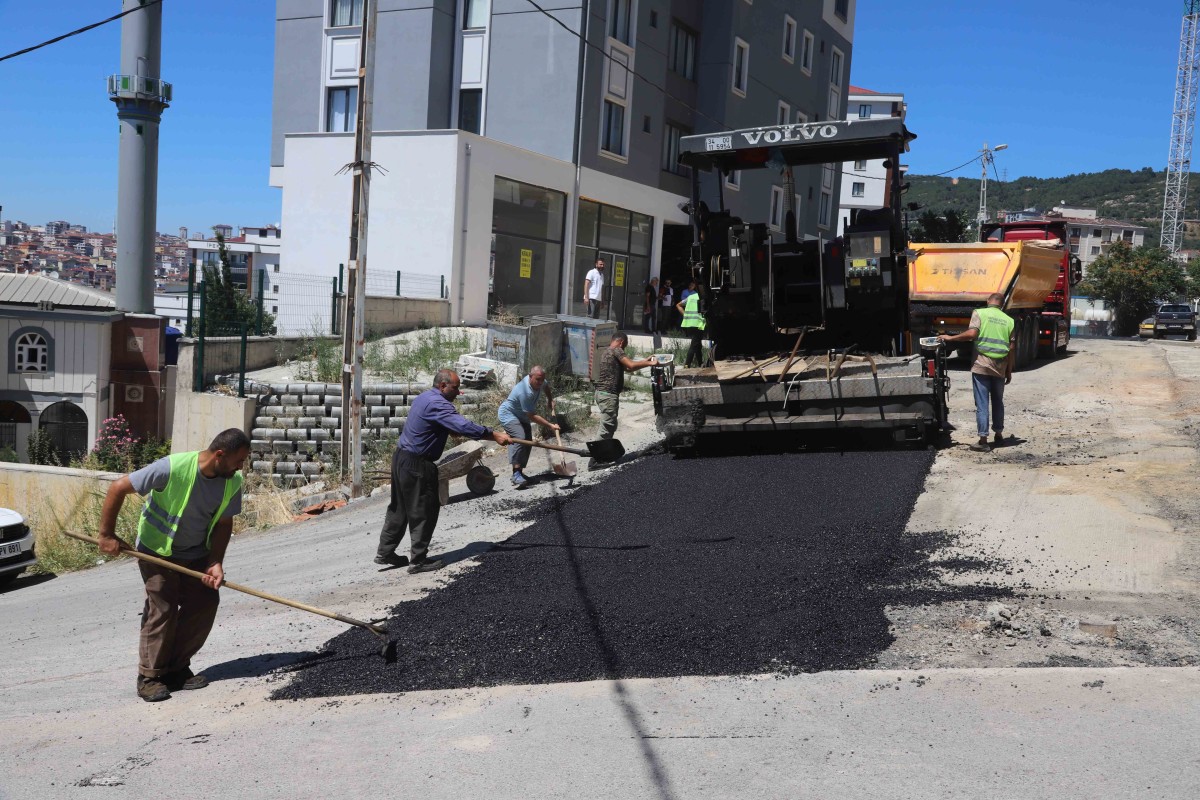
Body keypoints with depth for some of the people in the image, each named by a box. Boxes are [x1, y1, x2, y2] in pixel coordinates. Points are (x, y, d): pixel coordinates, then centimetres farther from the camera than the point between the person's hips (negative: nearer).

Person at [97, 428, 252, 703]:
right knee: (163, 608, -10)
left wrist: (216, 563, -17)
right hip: (157, 550, -5)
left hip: (196, 553, 5)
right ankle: (150, 677, 5)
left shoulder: (233, 482, -16)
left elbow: (224, 523, -4)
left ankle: (177, 669, 11)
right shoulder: (173, 468, -32)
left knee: (205, 603, -3)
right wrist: (107, 536, -20)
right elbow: (118, 488, -25)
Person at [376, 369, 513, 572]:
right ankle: (418, 561, 7)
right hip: (417, 465, -10)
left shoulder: (425, 397, 13)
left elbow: (451, 427, 21)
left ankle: (385, 552, 26)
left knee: (399, 508, 18)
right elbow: (463, 426, -31)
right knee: (424, 511, 0)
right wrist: (494, 435, -28)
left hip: (401, 458, 10)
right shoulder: (437, 403, -20)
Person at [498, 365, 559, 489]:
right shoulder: (524, 392, -37)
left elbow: (546, 386, 18)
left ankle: (519, 472, 12)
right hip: (508, 414, -9)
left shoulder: (539, 380, -12)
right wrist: (550, 425, -27)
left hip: (522, 416, 10)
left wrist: (551, 400, 8)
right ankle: (516, 474, -35)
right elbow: (532, 417, -30)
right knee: (520, 438, -29)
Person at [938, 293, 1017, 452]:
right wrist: (1009, 371, 14)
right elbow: (1011, 348, 8)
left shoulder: (979, 313, -1)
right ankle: (999, 434, 29)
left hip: (981, 366, -4)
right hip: (1000, 368, 4)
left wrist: (951, 338, -5)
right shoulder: (1009, 321, 10)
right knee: (998, 402, 20)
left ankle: (983, 440, -5)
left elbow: (971, 333, -16)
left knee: (982, 404, -2)